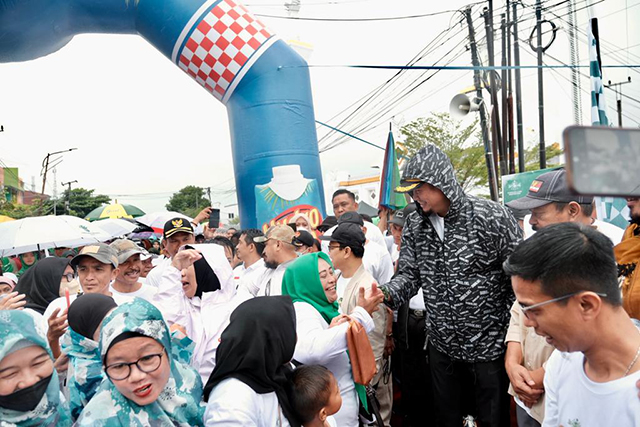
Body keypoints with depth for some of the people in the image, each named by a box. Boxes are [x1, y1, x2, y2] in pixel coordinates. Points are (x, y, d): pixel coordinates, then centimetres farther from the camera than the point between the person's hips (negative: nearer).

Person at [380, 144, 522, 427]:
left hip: (489, 344, -4)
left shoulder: (491, 216, -18)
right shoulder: (414, 226, -2)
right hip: (441, 345, 5)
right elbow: (410, 274, 1)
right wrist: (387, 294, -20)